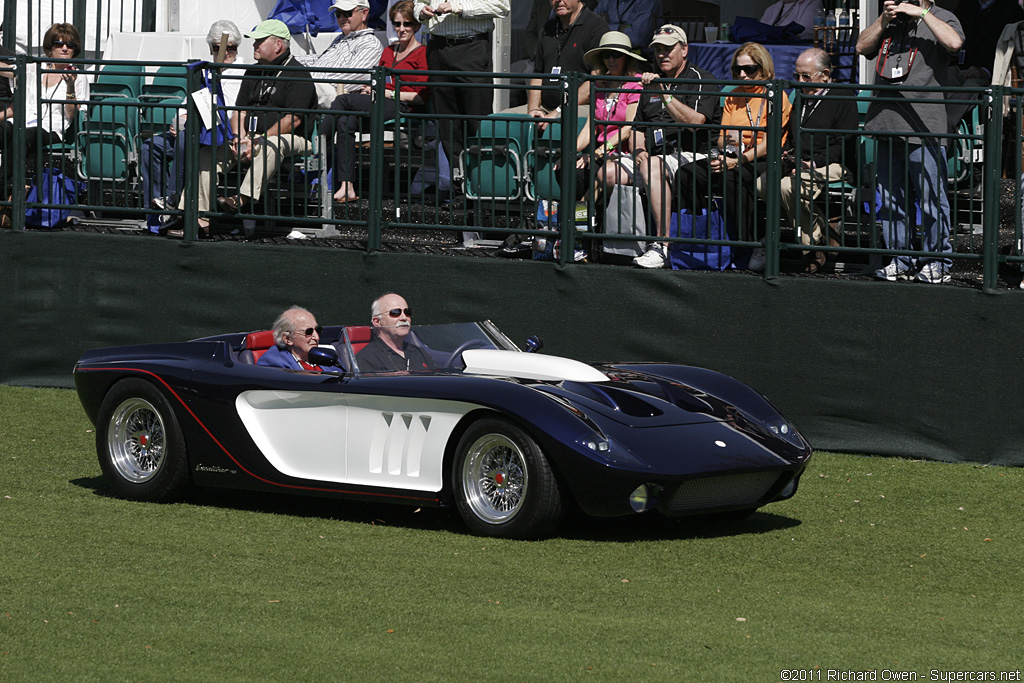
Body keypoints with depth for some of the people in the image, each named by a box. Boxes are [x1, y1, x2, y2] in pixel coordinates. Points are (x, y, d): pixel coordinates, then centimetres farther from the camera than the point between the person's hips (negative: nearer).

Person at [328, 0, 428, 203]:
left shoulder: (422, 54, 2)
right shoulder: (388, 51, 26)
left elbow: (422, 97, -6)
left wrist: (389, 93, -11)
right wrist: (369, 89, 4)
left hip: (404, 108, -7)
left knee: (344, 100, -25)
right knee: (345, 122, -27)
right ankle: (347, 187, -33)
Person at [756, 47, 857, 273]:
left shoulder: (843, 100, -2)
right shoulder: (801, 100, 24)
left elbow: (843, 146, -10)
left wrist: (814, 164, -19)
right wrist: (785, 154, 10)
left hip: (832, 167, -8)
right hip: (799, 164, 8)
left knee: (789, 186, -34)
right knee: (762, 184, -20)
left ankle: (814, 246, -22)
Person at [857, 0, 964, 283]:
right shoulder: (889, 23, 21)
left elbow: (954, 42, -15)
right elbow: (862, 46, 13)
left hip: (923, 126, -6)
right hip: (886, 122, 6)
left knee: (931, 197, -4)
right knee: (890, 198, 8)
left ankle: (936, 262, 4)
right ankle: (900, 260, 16)